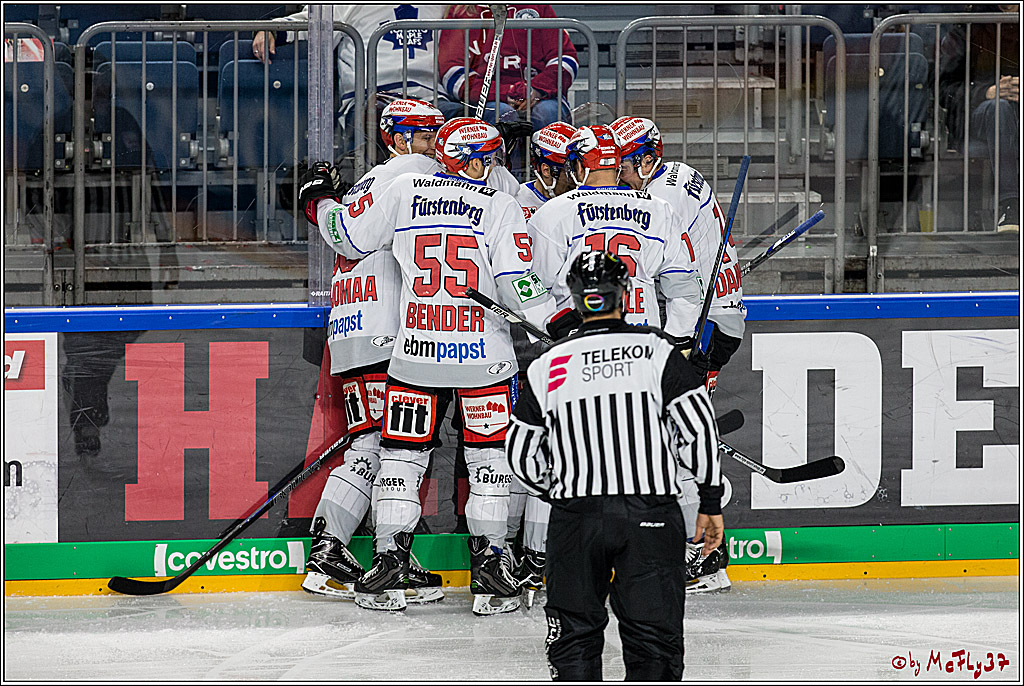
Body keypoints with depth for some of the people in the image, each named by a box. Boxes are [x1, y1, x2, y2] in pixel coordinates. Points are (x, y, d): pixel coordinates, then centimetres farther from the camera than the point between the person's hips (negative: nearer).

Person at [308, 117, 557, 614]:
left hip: (416, 352, 1)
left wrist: (322, 203, 27)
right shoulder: (501, 206, -4)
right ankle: (488, 568, 8)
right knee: (489, 458, 10)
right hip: (483, 353, -1)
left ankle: (388, 567, 10)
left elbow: (352, 239, 9)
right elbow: (517, 285, -11)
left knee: (402, 456, 11)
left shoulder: (405, 191, 2)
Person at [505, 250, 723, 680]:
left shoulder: (547, 366, 5)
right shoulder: (657, 350, 0)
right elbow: (699, 429, -4)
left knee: (574, 634, 11)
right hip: (650, 513, -1)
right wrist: (711, 502, 5)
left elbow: (522, 456, 10)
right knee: (654, 634, 3)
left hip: (575, 517, 1)